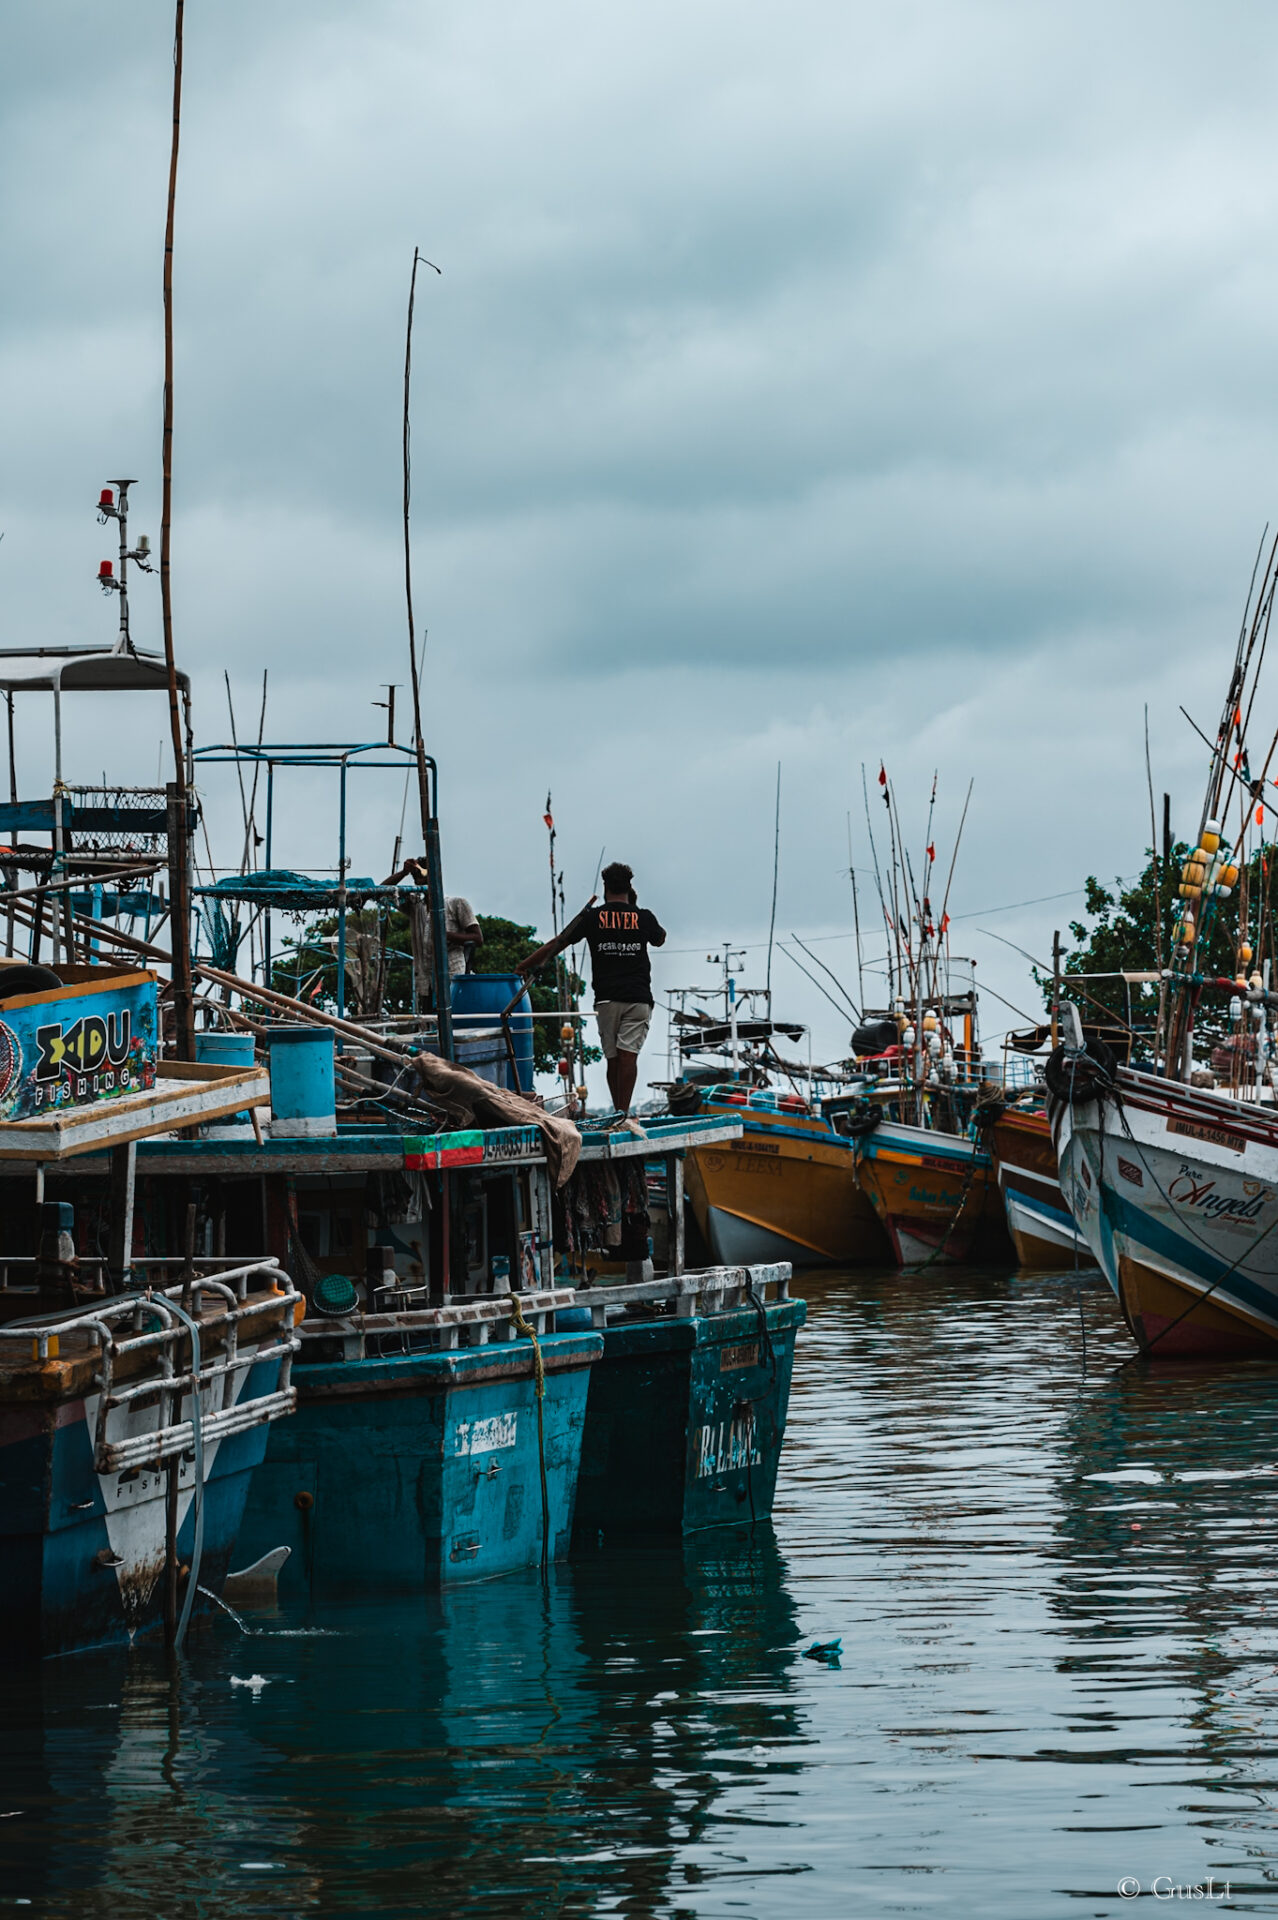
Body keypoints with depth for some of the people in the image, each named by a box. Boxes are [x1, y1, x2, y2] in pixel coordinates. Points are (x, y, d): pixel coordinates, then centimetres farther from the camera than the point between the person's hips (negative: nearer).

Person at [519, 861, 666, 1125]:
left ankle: (618, 1114, 13)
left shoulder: (592, 917, 1)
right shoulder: (643, 917, 4)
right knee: (628, 1055, -11)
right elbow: (660, 939, 28)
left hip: (606, 999, 0)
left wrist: (526, 965, 14)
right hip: (638, 998, 0)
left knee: (613, 1058, 8)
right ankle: (624, 1114, -22)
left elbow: (557, 943, 4)